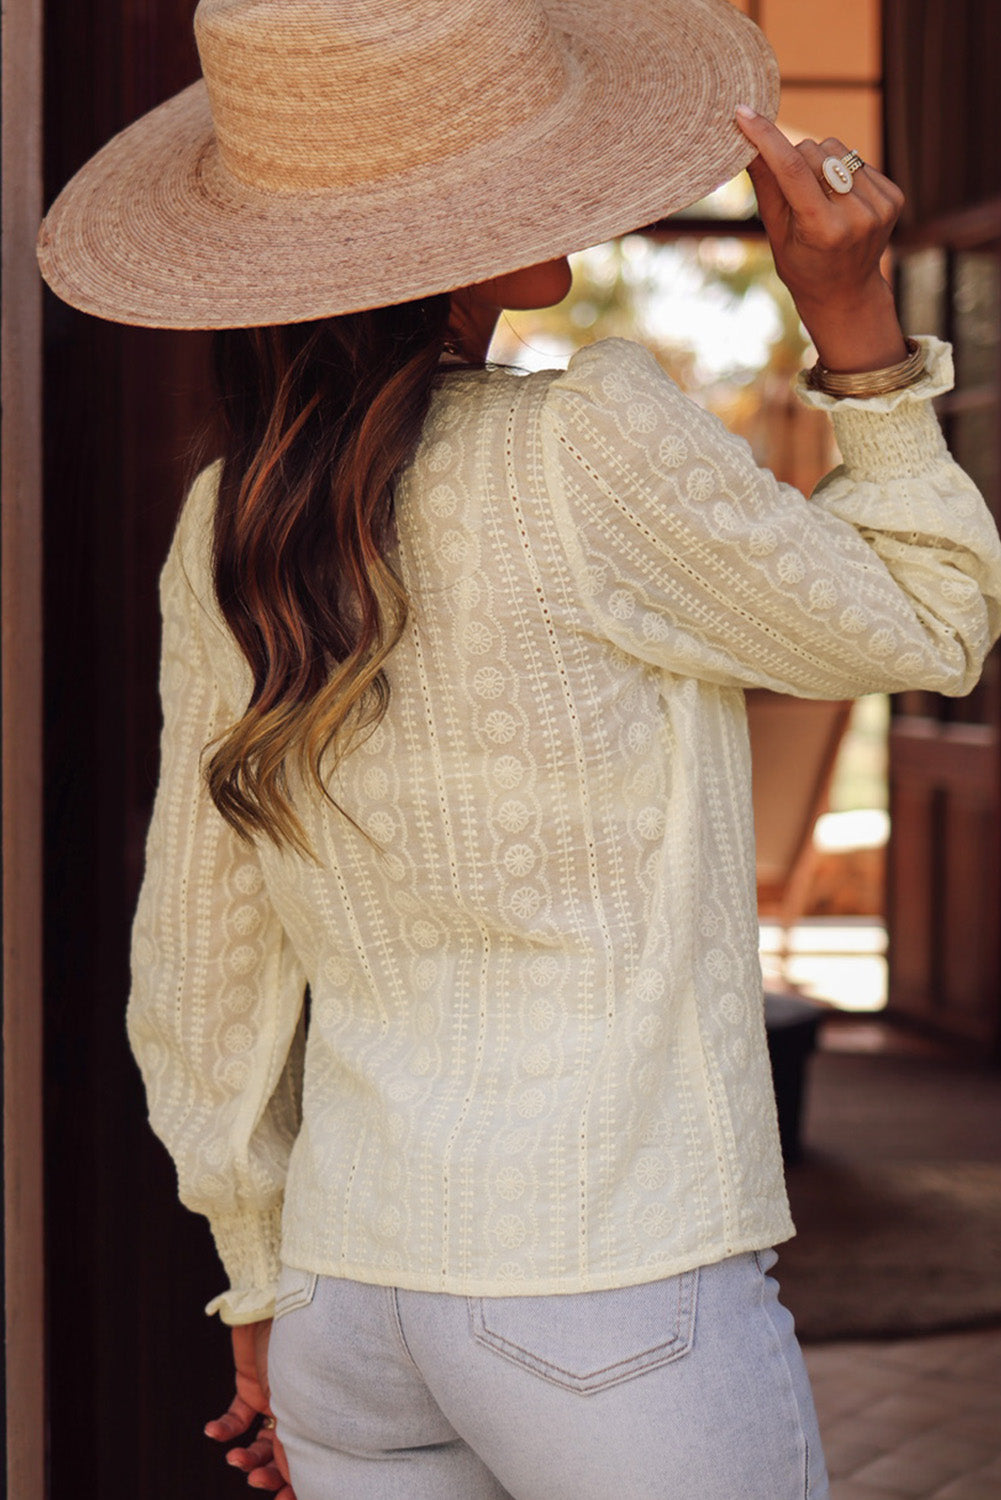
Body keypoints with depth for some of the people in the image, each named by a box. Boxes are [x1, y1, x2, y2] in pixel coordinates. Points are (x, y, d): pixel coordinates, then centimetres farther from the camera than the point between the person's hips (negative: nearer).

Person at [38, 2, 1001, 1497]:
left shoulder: (224, 535, 3)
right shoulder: (588, 447, -16)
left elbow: (199, 975, 10)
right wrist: (857, 320, -2)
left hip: (349, 1303, 6)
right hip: (613, 1294, -6)